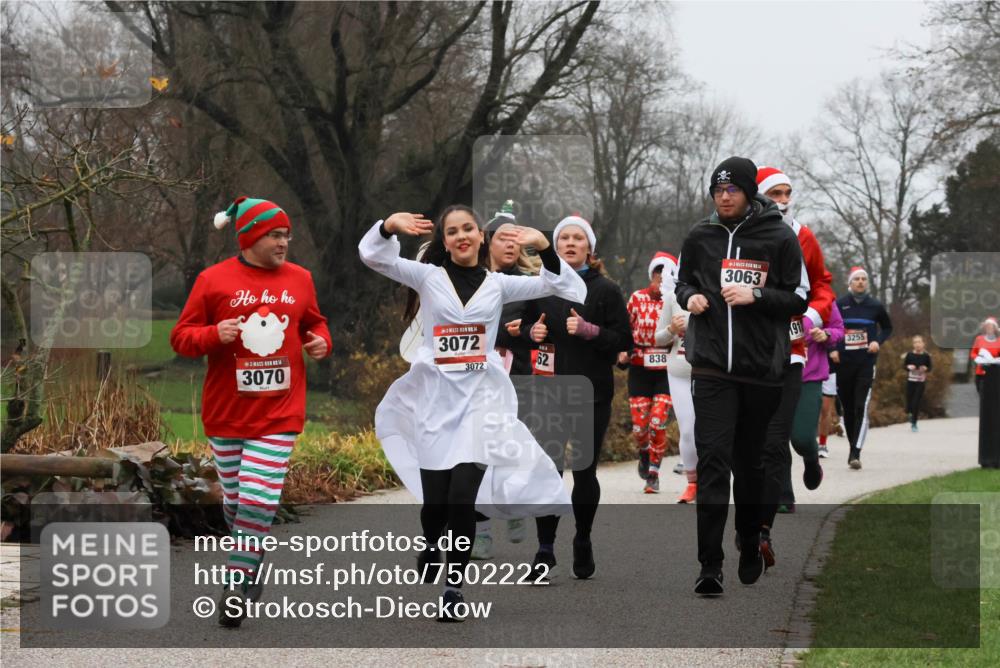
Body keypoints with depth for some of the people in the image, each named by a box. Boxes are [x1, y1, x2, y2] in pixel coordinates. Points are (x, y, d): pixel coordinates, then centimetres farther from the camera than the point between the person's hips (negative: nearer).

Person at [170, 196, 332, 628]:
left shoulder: (300, 280, 6)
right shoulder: (214, 280, -3)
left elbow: (314, 322, 23)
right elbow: (181, 337, -1)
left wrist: (321, 342, 1)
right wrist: (215, 335, -20)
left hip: (279, 413, 0)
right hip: (226, 413, 0)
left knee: (259, 501, -11)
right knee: (235, 498, 10)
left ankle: (237, 585, -4)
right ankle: (249, 562, 33)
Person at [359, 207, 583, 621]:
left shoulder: (498, 284, 9)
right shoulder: (428, 276, 5)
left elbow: (566, 288, 4)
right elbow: (373, 257, -6)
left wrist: (544, 248, -13)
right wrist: (389, 227, -26)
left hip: (481, 398, 0)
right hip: (435, 397, 0)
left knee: (464, 496, -11)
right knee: (434, 496, 1)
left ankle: (454, 585, 1)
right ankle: (432, 543, 36)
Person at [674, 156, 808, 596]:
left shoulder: (780, 238, -2)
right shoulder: (700, 237, 6)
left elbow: (799, 298, 1)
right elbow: (682, 281, 21)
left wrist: (755, 295, -15)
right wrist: (689, 297, -2)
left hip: (761, 370, -1)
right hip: (711, 367, 1)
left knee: (750, 462, 12)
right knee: (713, 460, -9)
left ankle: (750, 548, 30)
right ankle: (710, 567, -12)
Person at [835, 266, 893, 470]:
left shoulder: (875, 306, 2)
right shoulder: (839, 304, 1)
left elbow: (887, 328, 16)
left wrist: (878, 341, -3)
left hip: (866, 362, -1)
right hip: (843, 362, 1)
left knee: (861, 408, -13)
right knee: (847, 408, 8)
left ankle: (855, 454, -18)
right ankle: (853, 447, 25)